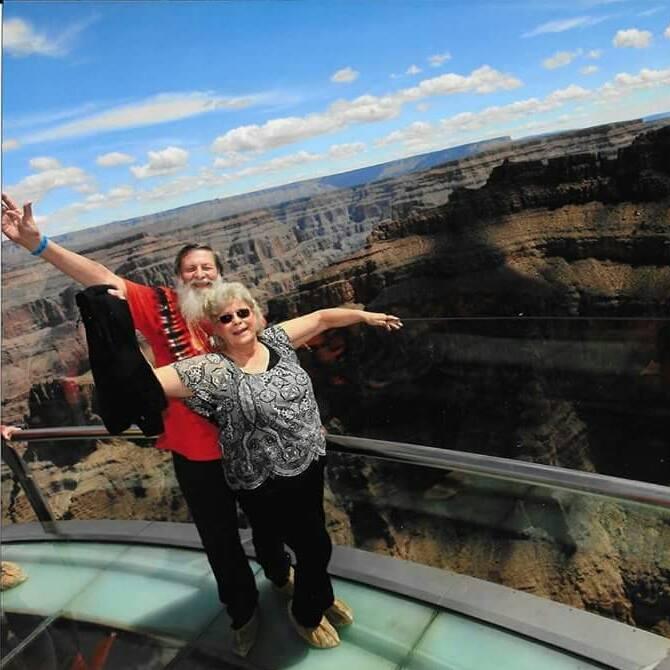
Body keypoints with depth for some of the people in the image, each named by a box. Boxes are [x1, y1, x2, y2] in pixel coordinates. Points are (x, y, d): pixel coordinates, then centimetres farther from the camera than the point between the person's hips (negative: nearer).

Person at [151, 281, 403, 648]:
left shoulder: (276, 339, -2)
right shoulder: (212, 371, -18)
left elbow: (321, 318, 9)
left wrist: (364, 316, 13)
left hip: (310, 464, 6)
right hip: (268, 485, -5)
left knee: (311, 538, 23)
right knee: (316, 546, 7)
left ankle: (320, 596, 54)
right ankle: (306, 613, 40)